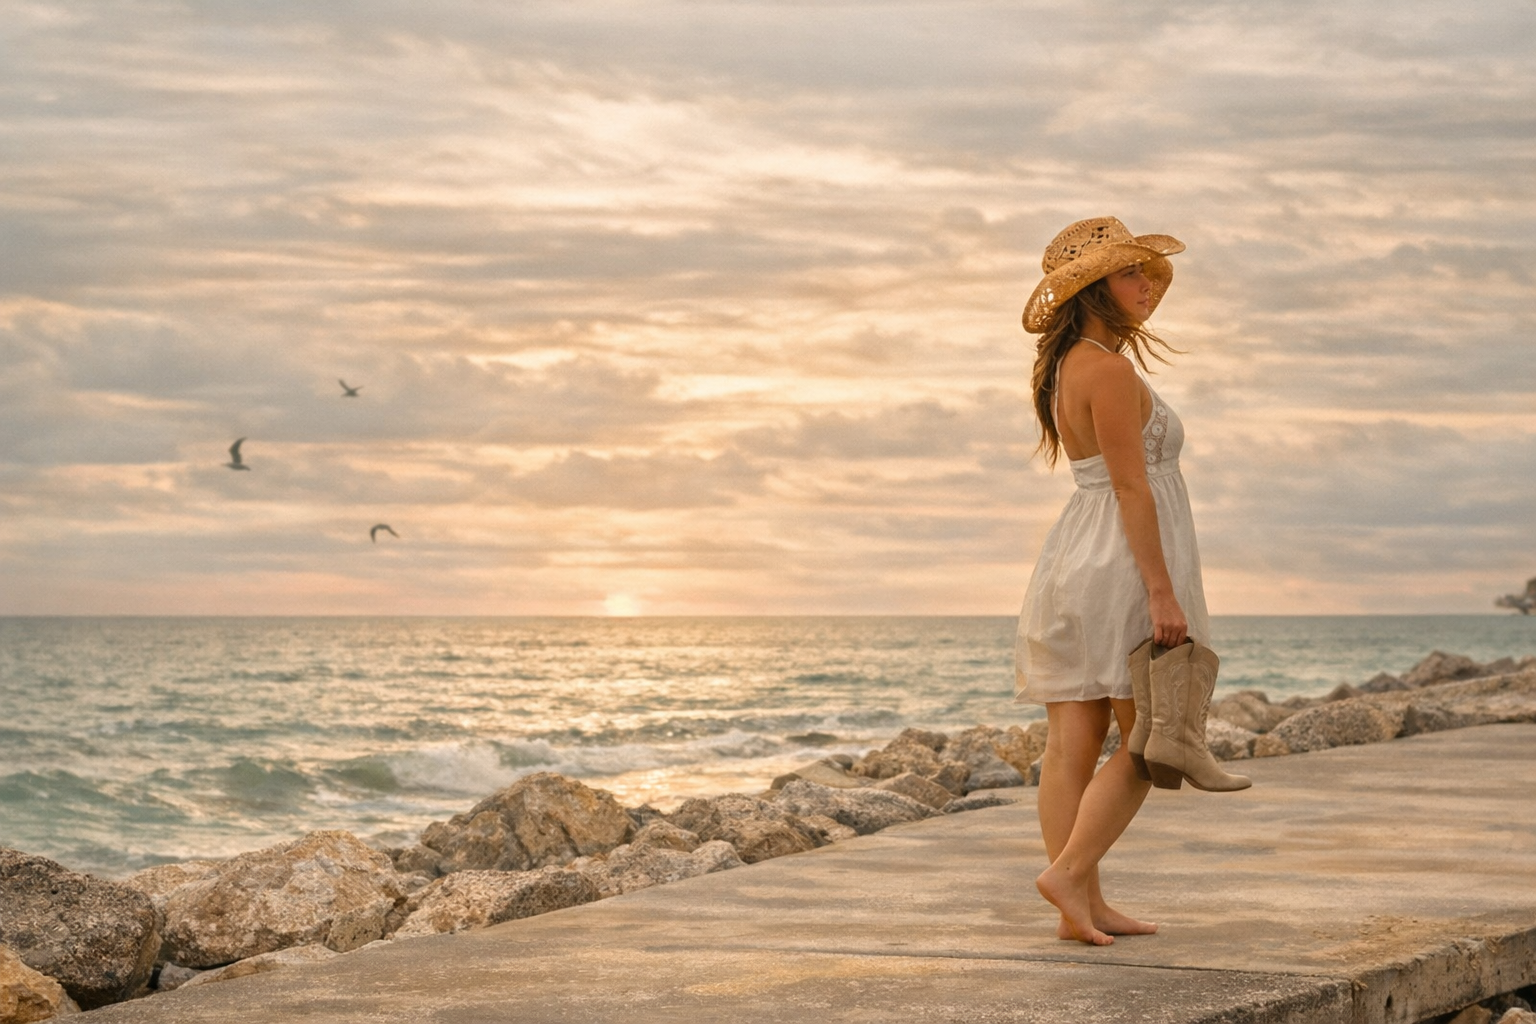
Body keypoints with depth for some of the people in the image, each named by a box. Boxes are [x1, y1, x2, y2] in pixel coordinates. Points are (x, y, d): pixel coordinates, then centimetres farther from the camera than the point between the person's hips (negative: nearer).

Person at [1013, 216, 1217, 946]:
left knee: (1073, 744, 4)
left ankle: (1083, 907, 6)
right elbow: (1131, 487, -19)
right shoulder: (1109, 371, -15)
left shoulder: (1066, 367, 14)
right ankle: (1069, 873, -7)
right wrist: (1162, 592, -19)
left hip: (1074, 559, 9)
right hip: (1120, 565, -9)